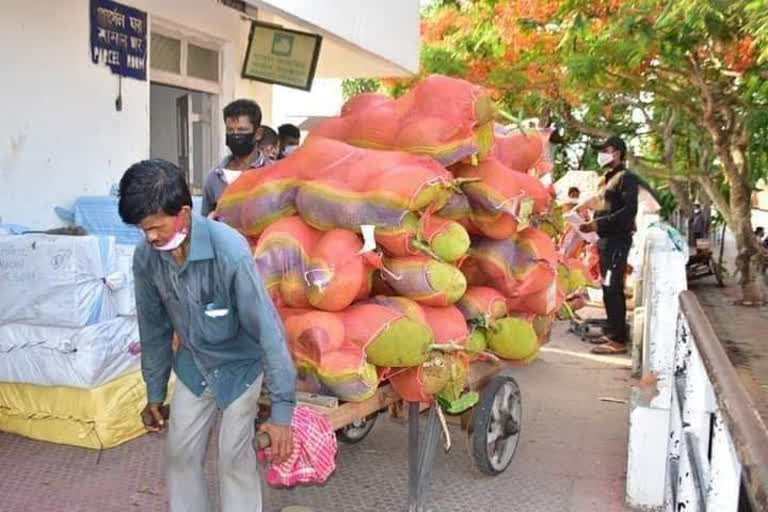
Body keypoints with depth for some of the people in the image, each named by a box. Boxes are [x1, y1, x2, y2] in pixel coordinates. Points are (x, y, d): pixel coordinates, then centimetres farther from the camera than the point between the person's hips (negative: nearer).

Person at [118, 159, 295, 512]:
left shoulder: (229, 251, -33)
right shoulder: (146, 256, -16)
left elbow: (267, 327, -31)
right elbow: (154, 327, -1)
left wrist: (282, 408, -31)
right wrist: (154, 393, 8)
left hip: (240, 365, -4)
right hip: (193, 366, 5)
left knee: (234, 457, -2)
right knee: (180, 453, 10)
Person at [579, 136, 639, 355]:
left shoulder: (626, 177, -8)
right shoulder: (607, 178, 20)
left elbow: (629, 210, -18)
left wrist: (599, 224, -21)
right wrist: (593, 224, 7)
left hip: (617, 240, -9)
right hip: (606, 239, 9)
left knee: (613, 289, -12)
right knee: (608, 288, 12)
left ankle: (619, 341, -11)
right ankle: (613, 332, 21)